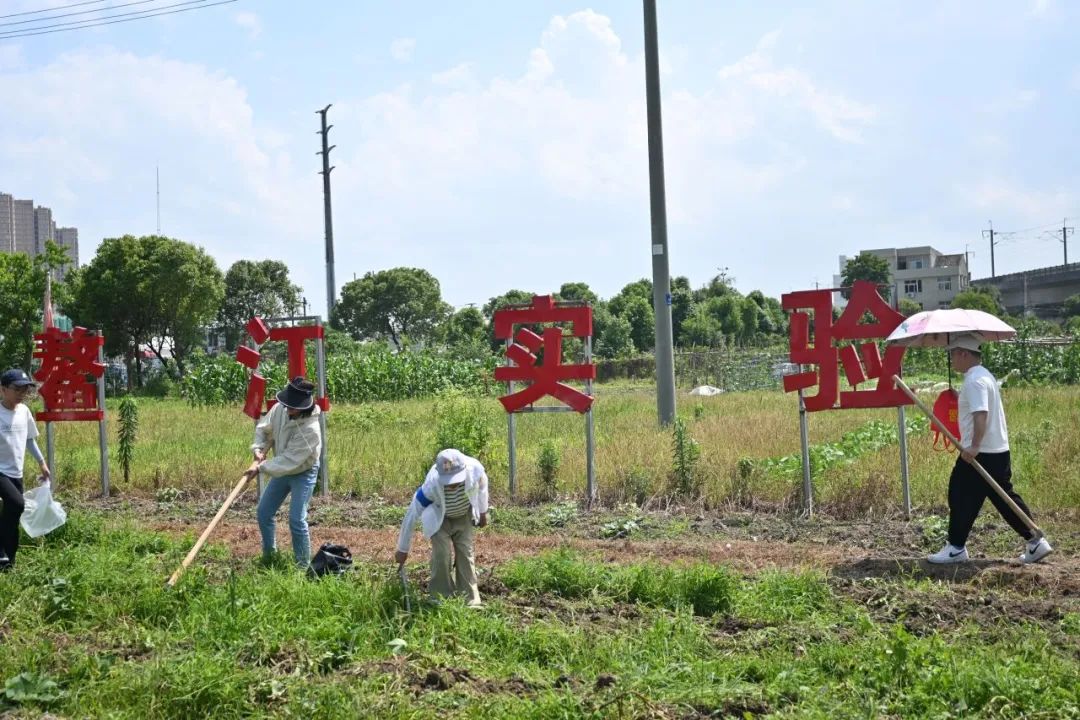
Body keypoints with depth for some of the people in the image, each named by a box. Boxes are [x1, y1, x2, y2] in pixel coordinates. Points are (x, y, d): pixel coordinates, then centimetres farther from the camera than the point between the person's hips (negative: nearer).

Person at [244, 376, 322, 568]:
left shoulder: (311, 430, -35)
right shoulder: (279, 409, -17)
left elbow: (289, 460, -33)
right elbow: (263, 428, 1)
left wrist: (260, 468, -28)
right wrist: (259, 449, -16)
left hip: (303, 473, -7)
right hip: (282, 470, 7)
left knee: (296, 520, -14)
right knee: (263, 513, 11)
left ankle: (303, 565, 1)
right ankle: (269, 554, 31)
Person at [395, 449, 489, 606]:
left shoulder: (474, 469, -36)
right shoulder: (431, 485, -41)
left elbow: (482, 484, -8)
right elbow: (412, 516, -28)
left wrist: (483, 512, 5)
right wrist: (403, 549, -19)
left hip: (464, 515, 3)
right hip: (439, 518, -2)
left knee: (466, 553, -1)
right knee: (441, 555, -14)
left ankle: (471, 600, 7)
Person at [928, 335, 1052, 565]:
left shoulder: (974, 381, -16)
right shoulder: (984, 375, 17)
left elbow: (980, 414, -28)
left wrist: (974, 445, -34)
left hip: (979, 454, -10)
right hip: (999, 450, 10)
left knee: (961, 498, -1)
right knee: (1005, 498, 12)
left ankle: (956, 548, 5)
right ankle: (1035, 541, 11)